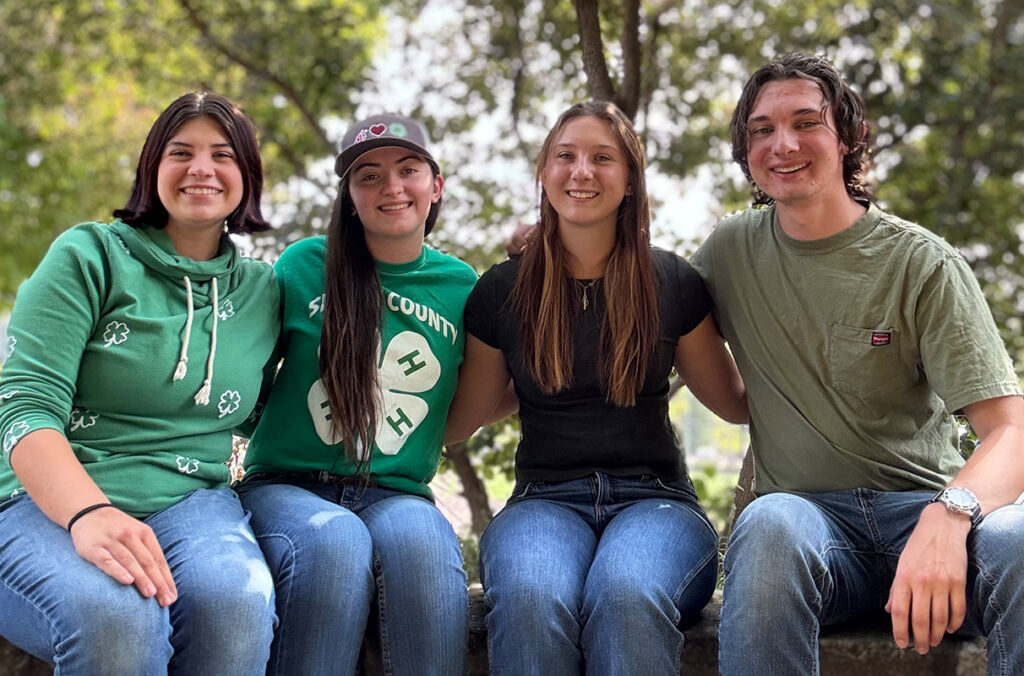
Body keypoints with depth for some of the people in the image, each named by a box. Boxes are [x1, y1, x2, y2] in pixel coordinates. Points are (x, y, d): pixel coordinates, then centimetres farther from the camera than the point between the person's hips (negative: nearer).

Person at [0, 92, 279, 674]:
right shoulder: (89, 256, 2)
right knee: (116, 615, -38)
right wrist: (89, 514, -28)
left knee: (237, 599, -35)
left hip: (191, 501, 3)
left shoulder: (263, 291, 14)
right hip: (50, 502, -2)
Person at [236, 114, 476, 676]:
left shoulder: (461, 286, 10)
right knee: (334, 541, -37)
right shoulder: (304, 266, 5)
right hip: (288, 486, -1)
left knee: (418, 538, -36)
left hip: (396, 495, 1)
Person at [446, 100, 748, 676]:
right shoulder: (503, 292, 9)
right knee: (531, 602, -37)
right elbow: (456, 423, 15)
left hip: (653, 497, 0)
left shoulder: (672, 284, 8)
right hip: (546, 498, 1)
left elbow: (739, 404, 16)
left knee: (626, 596, -38)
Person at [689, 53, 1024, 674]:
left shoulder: (923, 264, -1)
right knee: (770, 525, -36)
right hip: (805, 509, 2)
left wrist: (948, 515, -32)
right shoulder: (732, 251, 10)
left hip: (924, 502, -2)